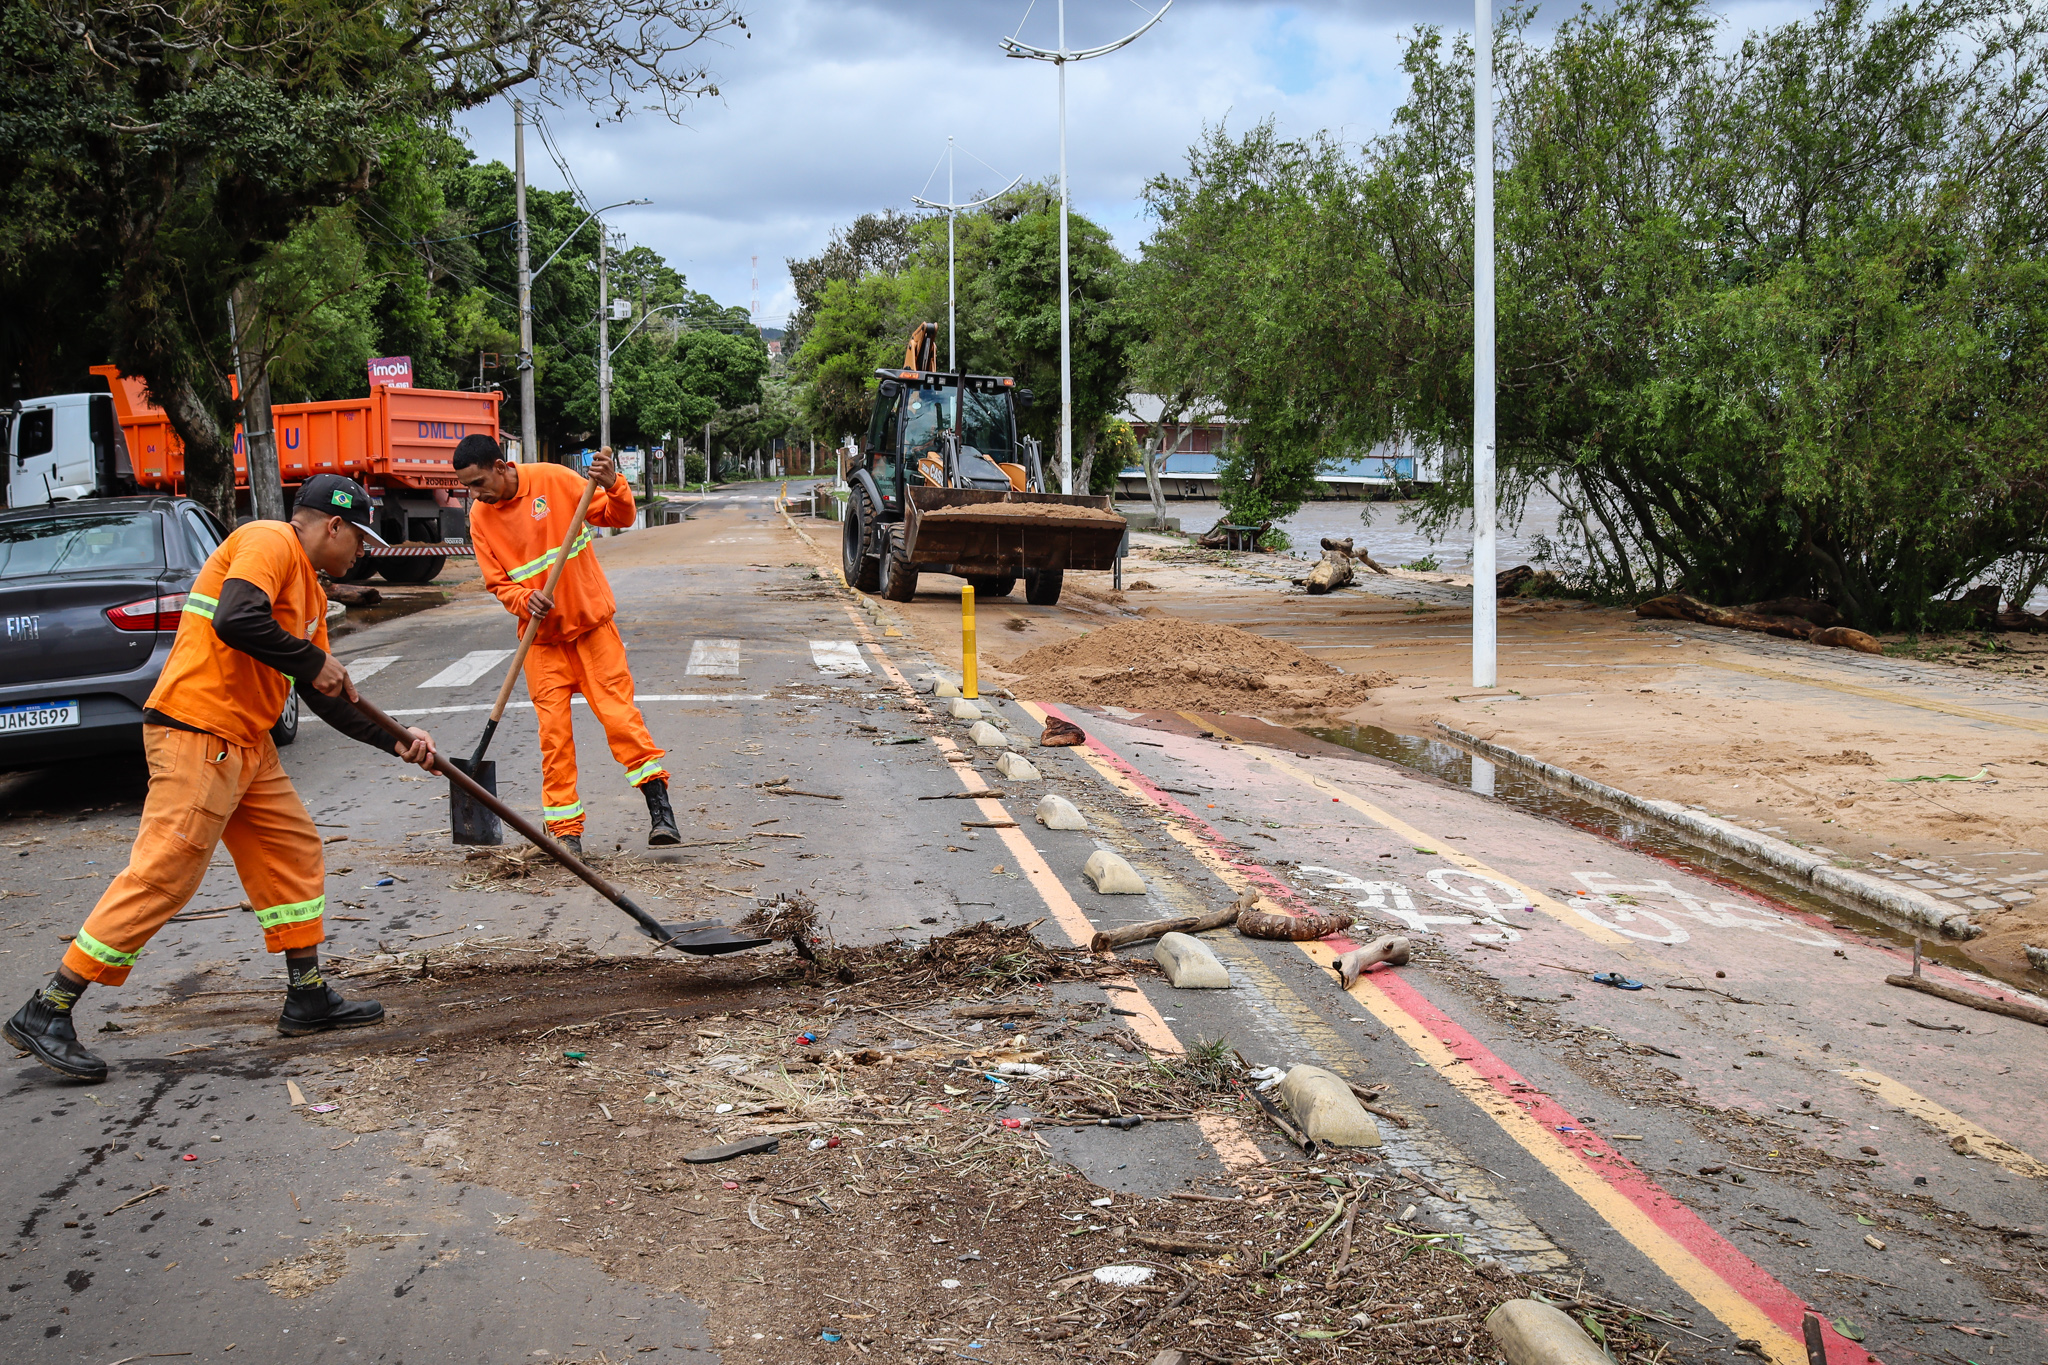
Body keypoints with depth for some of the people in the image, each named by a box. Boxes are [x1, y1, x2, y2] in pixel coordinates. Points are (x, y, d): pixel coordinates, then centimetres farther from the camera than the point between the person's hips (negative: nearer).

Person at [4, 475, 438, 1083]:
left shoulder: (309, 589, 21)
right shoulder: (268, 542, -8)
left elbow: (323, 696, 23)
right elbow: (235, 621, -27)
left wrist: (394, 742, 18)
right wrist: (314, 660, -15)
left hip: (245, 746, 11)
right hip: (196, 735, -11)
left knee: (294, 851, 14)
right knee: (162, 876, -11)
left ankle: (308, 998, 23)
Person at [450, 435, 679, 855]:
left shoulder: (554, 481, -9)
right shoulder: (480, 518, -1)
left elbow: (619, 518, -5)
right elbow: (498, 583, 2)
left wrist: (612, 487, -26)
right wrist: (525, 600, -19)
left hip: (591, 623, -2)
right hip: (542, 636, 3)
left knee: (619, 712, -7)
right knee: (554, 732, -1)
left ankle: (660, 809, -1)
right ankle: (566, 831, 6)